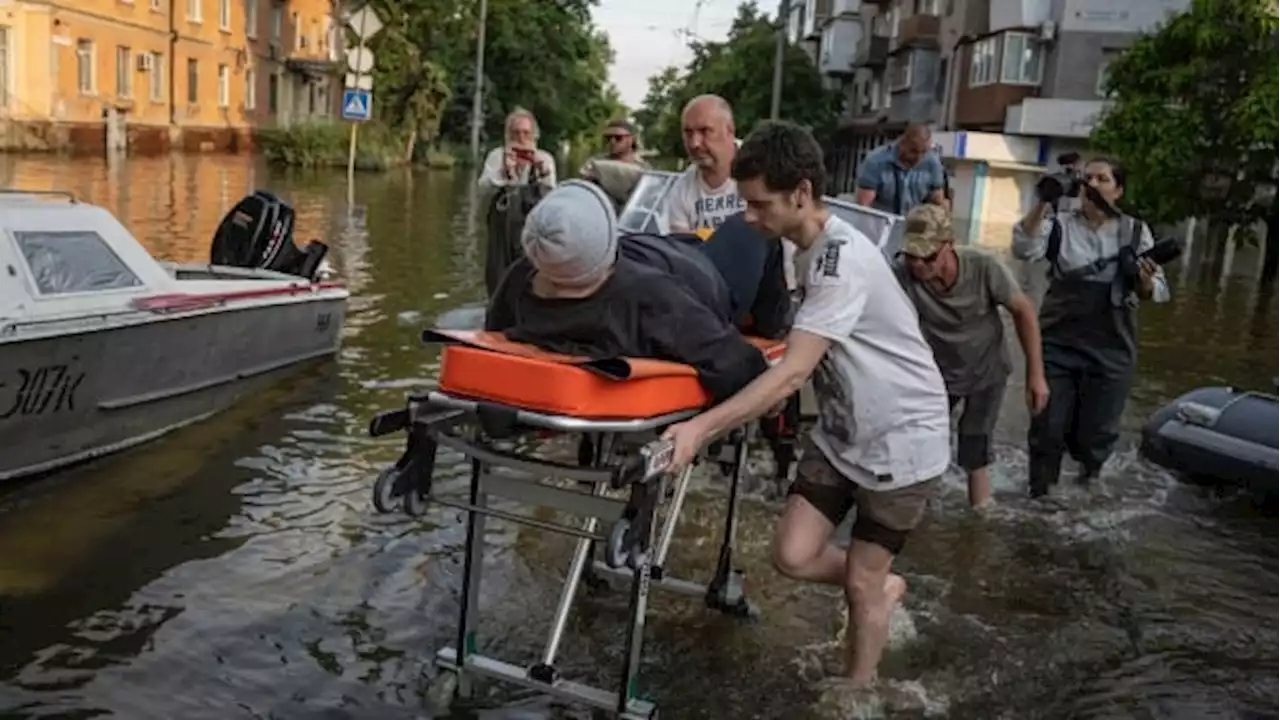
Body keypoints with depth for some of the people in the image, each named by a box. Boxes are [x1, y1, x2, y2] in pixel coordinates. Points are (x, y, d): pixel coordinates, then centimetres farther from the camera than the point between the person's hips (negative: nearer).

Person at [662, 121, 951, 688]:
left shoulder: (843, 257, -28)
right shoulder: (811, 249, 1)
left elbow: (793, 372, -36)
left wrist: (703, 427, -42)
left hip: (903, 438, -7)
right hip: (842, 431, 7)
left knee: (860, 583, 4)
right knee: (793, 555, 1)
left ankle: (858, 693, 28)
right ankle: (882, 588, 30)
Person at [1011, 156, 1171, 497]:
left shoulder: (1135, 231, 3)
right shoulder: (1060, 224, 0)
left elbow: (1157, 291, -2)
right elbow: (1024, 249, -18)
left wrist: (1147, 281, -25)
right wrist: (1043, 203, -29)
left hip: (1112, 350, 1)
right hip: (1057, 343, -1)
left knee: (1096, 431, 10)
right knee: (1047, 427, 5)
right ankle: (1039, 493, 24)